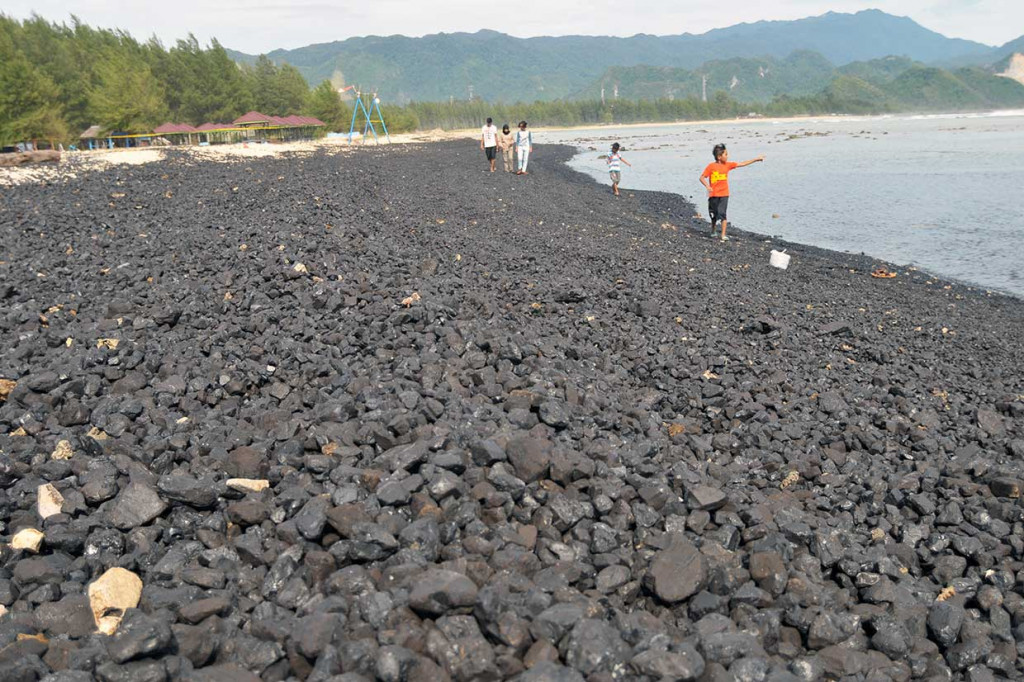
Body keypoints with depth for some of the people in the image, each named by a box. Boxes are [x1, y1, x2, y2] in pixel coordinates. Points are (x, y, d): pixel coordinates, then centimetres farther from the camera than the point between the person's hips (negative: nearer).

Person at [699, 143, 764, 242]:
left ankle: (723, 235, -7)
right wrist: (707, 186, -22)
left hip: (724, 194, 2)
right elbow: (702, 177, -6)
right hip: (713, 195, -2)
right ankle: (712, 231, 34)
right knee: (714, 214, 10)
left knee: (722, 213, -9)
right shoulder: (711, 166, -8)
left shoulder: (728, 165, 4)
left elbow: (742, 164, 8)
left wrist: (756, 159, 8)